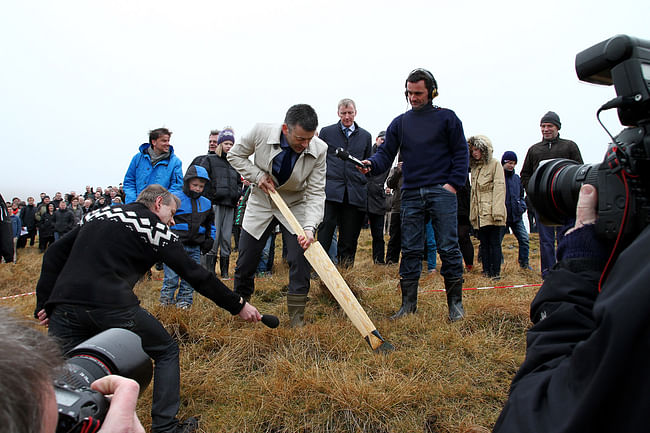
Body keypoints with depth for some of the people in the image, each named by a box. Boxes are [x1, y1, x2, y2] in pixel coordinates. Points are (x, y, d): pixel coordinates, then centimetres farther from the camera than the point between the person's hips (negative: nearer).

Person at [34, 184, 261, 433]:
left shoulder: (97, 214, 24)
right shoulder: (155, 227, 7)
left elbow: (54, 254, 18)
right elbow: (194, 273, 4)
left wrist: (45, 303, 17)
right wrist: (238, 305, 9)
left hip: (64, 306, 5)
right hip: (113, 307, -5)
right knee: (167, 352, 14)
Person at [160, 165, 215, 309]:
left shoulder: (206, 203, 13)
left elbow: (211, 224, 24)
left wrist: (210, 239, 13)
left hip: (195, 248, 4)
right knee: (171, 276, -3)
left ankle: (184, 300, 20)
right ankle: (166, 298, 13)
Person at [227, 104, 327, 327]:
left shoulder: (319, 150, -23)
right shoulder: (261, 132, -22)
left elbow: (316, 193, -21)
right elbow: (235, 155, -4)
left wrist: (310, 227, -35)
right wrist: (258, 175, -18)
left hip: (296, 207, 0)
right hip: (261, 203, 1)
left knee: (301, 262, -10)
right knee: (245, 263, 6)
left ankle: (297, 320, 6)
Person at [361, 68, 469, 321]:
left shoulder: (446, 118, 7)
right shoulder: (400, 122, 14)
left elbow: (461, 151, 5)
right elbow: (386, 153, 8)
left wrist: (454, 182, -7)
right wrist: (371, 164, -14)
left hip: (441, 191, -3)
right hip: (411, 194, 3)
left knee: (448, 248, -2)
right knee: (410, 250, 4)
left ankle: (455, 302, 9)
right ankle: (408, 303, 11)